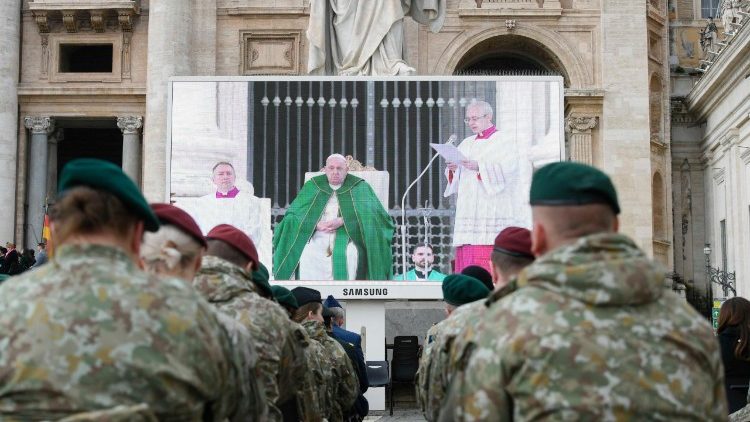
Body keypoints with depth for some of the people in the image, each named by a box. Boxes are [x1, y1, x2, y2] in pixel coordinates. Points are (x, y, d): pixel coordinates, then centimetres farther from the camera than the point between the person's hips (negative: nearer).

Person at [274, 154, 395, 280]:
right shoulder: (313, 186, 16)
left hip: (347, 238, -1)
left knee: (348, 256, -34)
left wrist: (342, 221, -17)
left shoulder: (359, 187, 12)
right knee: (307, 257, -29)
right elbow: (293, 214, 8)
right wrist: (315, 224, -11)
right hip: (316, 240, 1)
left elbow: (369, 213, -3)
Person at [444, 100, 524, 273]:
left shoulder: (503, 143, 4)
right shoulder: (466, 144, 21)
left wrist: (479, 167, -25)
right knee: (465, 258, -2)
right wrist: (453, 169, -7)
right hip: (468, 211, 6)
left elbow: (507, 170, -13)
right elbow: (455, 178, 16)